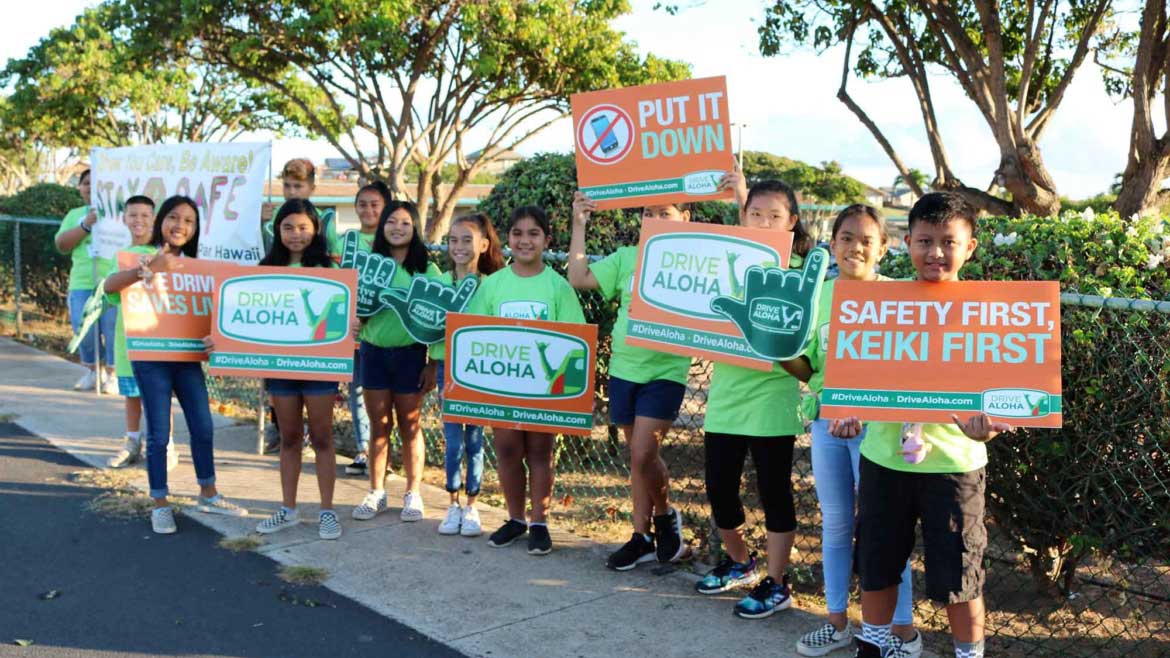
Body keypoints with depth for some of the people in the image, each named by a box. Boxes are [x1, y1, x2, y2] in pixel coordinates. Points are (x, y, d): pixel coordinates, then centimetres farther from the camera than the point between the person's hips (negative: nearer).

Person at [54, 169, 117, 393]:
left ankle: (112, 374, 7)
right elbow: (61, 244, 2)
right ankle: (93, 370, 22)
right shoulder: (74, 215, 16)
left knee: (114, 330, -6)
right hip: (82, 283, 3)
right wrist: (86, 225, -10)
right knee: (83, 331, 3)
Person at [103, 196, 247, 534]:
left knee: (203, 427, 9)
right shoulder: (144, 259, -6)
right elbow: (109, 286, -23)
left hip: (187, 357, 5)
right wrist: (149, 269, -37)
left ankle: (208, 495, 25)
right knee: (159, 433, 0)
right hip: (150, 357, -5)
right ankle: (160, 504, 12)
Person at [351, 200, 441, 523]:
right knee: (379, 426, 8)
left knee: (409, 426, 6)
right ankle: (376, 493, 18)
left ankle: (412, 494, 16)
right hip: (373, 351, 2)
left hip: (409, 353, -2)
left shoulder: (427, 270, -2)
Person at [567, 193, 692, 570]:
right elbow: (579, 278, 2)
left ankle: (665, 515, 16)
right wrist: (579, 225, 2)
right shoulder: (626, 258, 6)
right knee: (639, 455, 11)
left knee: (642, 454, -12)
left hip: (665, 372, -4)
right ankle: (642, 537, 21)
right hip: (624, 367, 4)